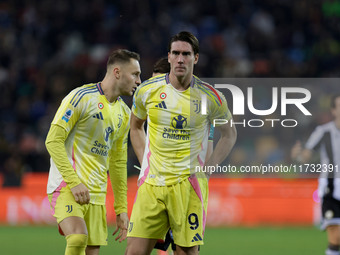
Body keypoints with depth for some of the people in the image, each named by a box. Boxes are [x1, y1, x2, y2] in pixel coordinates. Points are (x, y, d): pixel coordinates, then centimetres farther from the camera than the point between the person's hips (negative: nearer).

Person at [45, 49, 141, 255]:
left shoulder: (124, 113, 15)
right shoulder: (81, 97, -8)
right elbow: (53, 140, -12)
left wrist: (121, 208, 18)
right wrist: (73, 182, -20)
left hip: (97, 192, 7)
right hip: (66, 185, -7)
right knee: (78, 238, -29)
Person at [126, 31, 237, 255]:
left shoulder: (210, 97, -3)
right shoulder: (147, 90, 3)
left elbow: (230, 134, 13)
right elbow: (136, 126, 22)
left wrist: (208, 169, 2)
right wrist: (144, 162, 10)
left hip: (188, 185, -2)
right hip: (151, 184, 2)